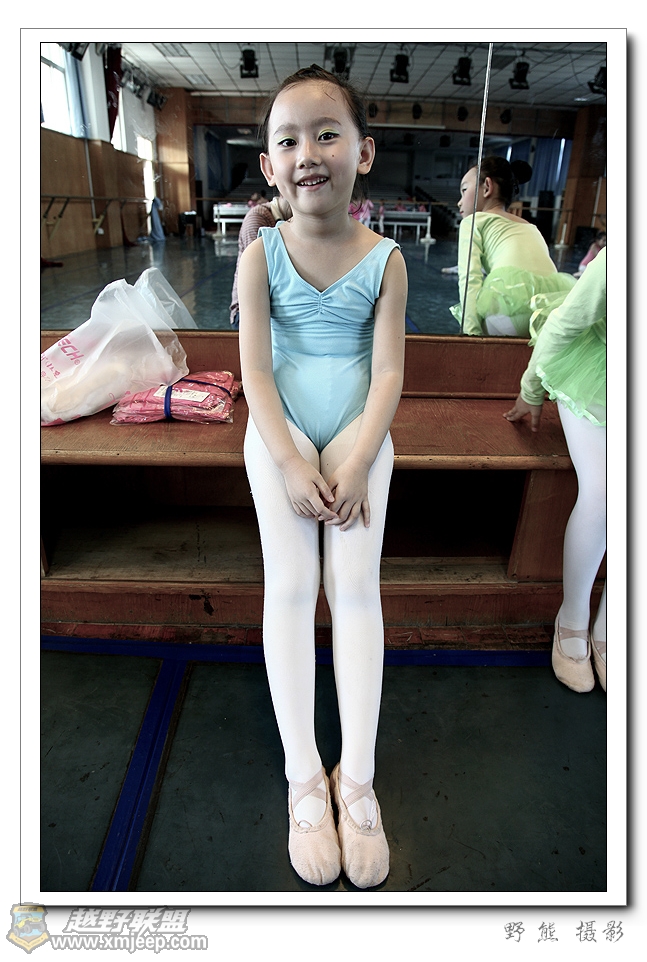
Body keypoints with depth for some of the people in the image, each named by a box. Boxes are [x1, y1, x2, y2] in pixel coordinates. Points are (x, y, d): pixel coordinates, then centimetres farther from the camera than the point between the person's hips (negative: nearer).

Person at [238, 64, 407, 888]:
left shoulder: (385, 260, -1)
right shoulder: (261, 255, -2)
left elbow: (389, 371, -5)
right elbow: (254, 368, -8)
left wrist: (356, 463, -16)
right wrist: (291, 464, -17)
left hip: (357, 432, 1)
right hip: (280, 433, 0)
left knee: (356, 585, -11)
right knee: (289, 584, -11)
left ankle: (357, 777, -2)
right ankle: (305, 780, -2)